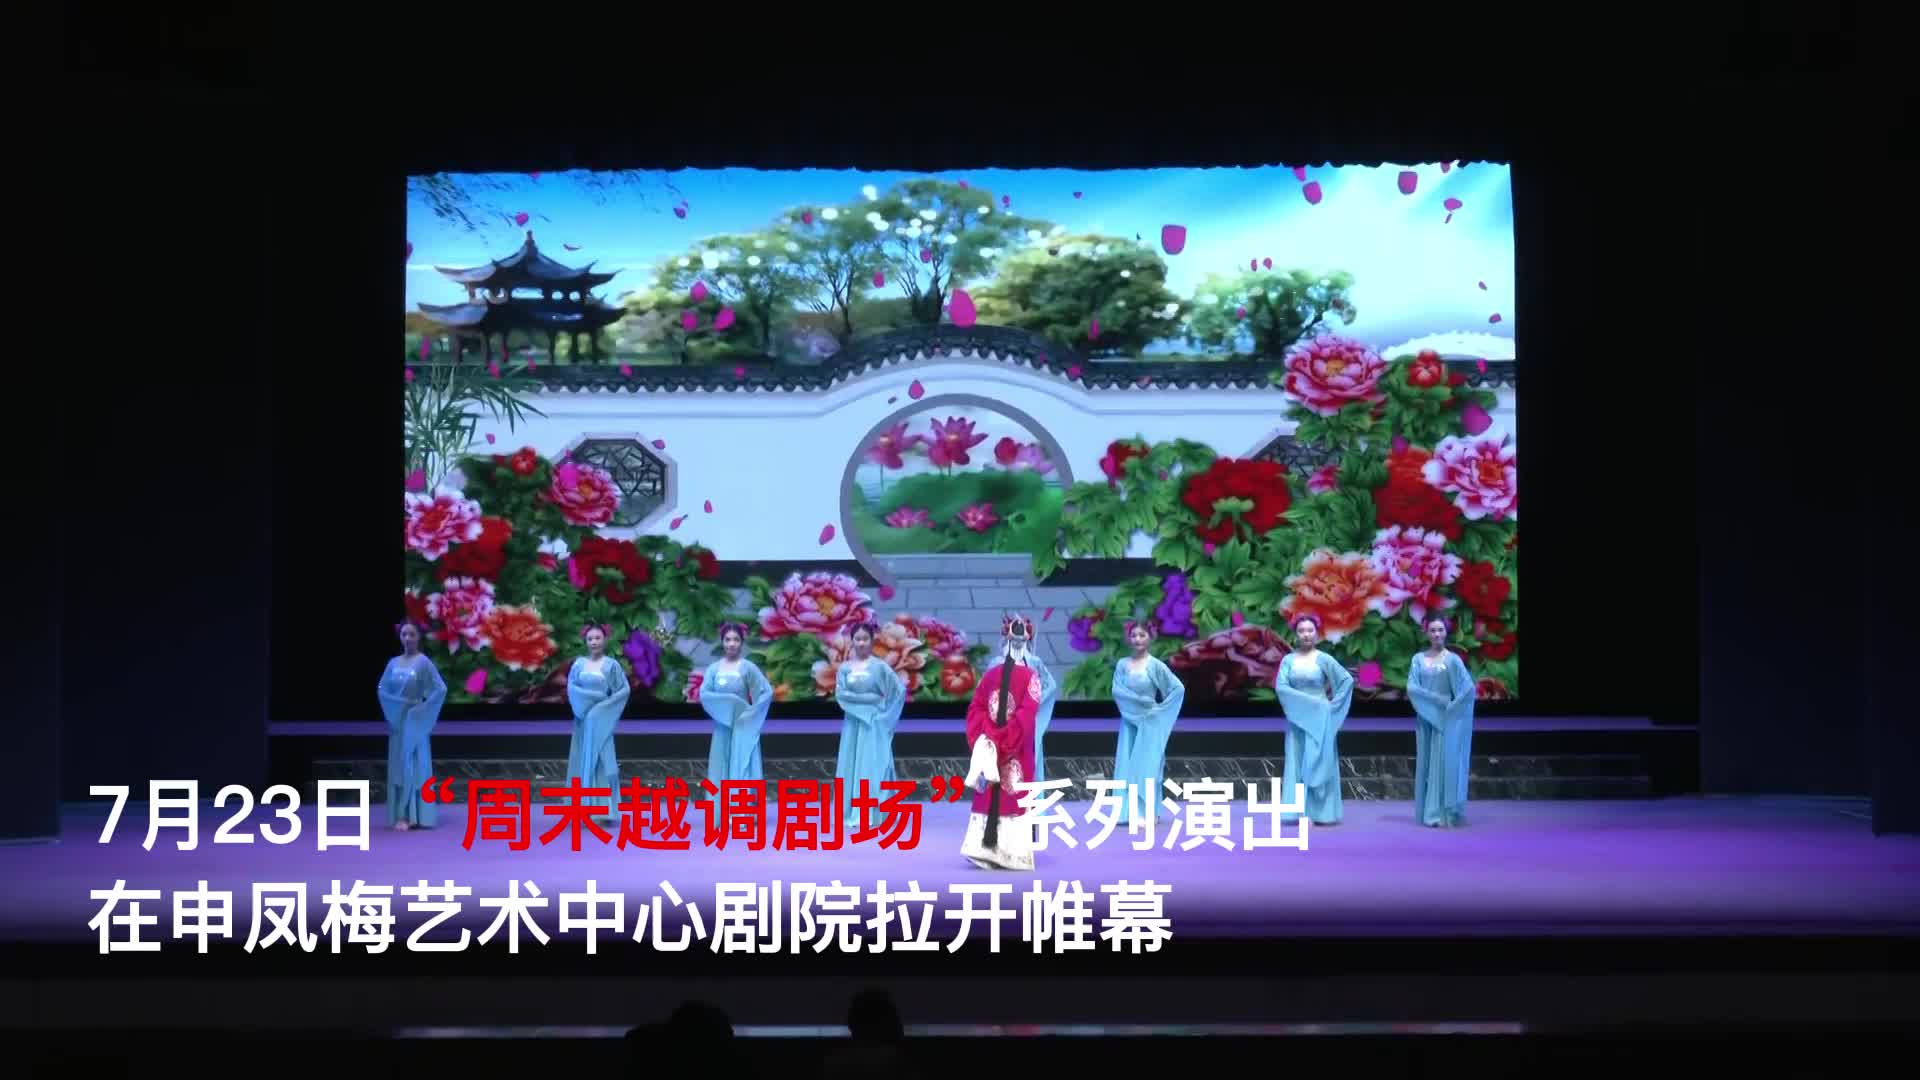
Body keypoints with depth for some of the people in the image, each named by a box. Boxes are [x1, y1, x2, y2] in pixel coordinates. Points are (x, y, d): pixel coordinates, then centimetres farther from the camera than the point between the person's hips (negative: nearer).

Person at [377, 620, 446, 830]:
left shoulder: (423, 662, -7)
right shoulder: (393, 663, 8)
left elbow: (441, 689, -14)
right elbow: (382, 689, 12)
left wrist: (423, 709, -13)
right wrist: (393, 710, -1)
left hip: (415, 721, -5)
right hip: (397, 720, 5)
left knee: (415, 766, -6)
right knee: (399, 767, 4)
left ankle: (416, 816, -6)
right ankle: (402, 816, 6)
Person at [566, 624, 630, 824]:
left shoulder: (611, 664, 0)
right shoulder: (579, 663, 7)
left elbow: (625, 690, -3)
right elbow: (571, 687, -1)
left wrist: (604, 704, -12)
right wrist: (594, 696, -13)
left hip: (602, 719, -3)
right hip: (583, 717, 3)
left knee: (602, 760, -5)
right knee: (583, 761, 3)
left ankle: (603, 810, -5)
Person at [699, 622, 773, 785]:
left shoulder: (748, 667, -5)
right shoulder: (714, 668, 4)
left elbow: (767, 692, -10)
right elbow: (703, 694, -6)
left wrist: (750, 712, -14)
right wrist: (727, 700, -16)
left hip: (743, 727, -3)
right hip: (722, 727, 3)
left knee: (741, 769, -4)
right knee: (722, 770, 5)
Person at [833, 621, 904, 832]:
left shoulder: (879, 666, -2)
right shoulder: (844, 668, 6)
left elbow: (900, 689, -5)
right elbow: (840, 694, -6)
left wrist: (887, 713, -7)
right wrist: (870, 698, -12)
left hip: (874, 723, -3)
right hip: (853, 723, 3)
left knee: (873, 767, -5)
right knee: (852, 767, 3)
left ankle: (873, 815, -6)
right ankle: (852, 814, 6)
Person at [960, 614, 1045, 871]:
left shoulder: (990, 674, 5)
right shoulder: (1030, 676, -8)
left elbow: (975, 708, 1)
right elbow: (1027, 713, -16)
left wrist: (985, 738, -4)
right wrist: (1007, 741, -14)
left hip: (989, 747, 4)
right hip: (1018, 753, -3)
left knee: (989, 797, 8)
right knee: (1014, 797, 0)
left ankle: (985, 850, 3)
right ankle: (1012, 854, -1)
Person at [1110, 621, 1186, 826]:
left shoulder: (1155, 665, -5)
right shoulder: (1122, 665, 4)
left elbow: (1178, 688, -6)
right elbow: (1117, 691, -7)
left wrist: (1160, 708, -8)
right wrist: (1141, 699, -16)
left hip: (1150, 722, -3)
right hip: (1129, 721, 3)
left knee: (1147, 766, -3)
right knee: (1128, 766, 2)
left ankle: (1147, 813, -1)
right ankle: (1130, 812, 6)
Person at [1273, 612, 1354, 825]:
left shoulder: (1324, 659, -2)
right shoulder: (1288, 660, 3)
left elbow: (1347, 680, -3)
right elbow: (1280, 687, -8)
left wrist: (1333, 703, -8)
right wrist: (1306, 700, -16)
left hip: (1320, 718, -2)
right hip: (1297, 718, 2)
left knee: (1320, 763, -1)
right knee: (1298, 764, 1)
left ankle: (1323, 812, 1)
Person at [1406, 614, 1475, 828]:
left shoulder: (1452, 659, -3)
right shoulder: (1419, 659, 6)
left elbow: (1469, 689, -10)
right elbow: (1411, 687, -5)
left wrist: (1450, 707, -13)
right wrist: (1436, 698, -14)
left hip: (1446, 719, -3)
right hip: (1425, 717, 3)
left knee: (1444, 763, -7)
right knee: (1426, 763, 4)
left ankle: (1444, 814, -7)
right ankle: (1429, 814, 8)